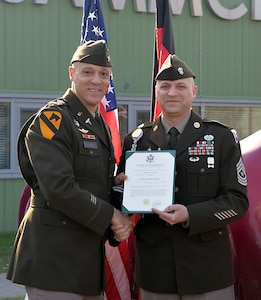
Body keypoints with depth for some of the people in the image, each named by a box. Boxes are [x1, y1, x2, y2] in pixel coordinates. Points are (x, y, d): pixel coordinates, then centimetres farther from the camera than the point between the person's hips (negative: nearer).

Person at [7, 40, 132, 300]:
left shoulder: (101, 127, 16)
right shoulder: (52, 119, -11)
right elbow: (59, 188, -22)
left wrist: (119, 225, 1)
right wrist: (110, 217, -14)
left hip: (88, 256, 9)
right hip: (53, 256, -9)